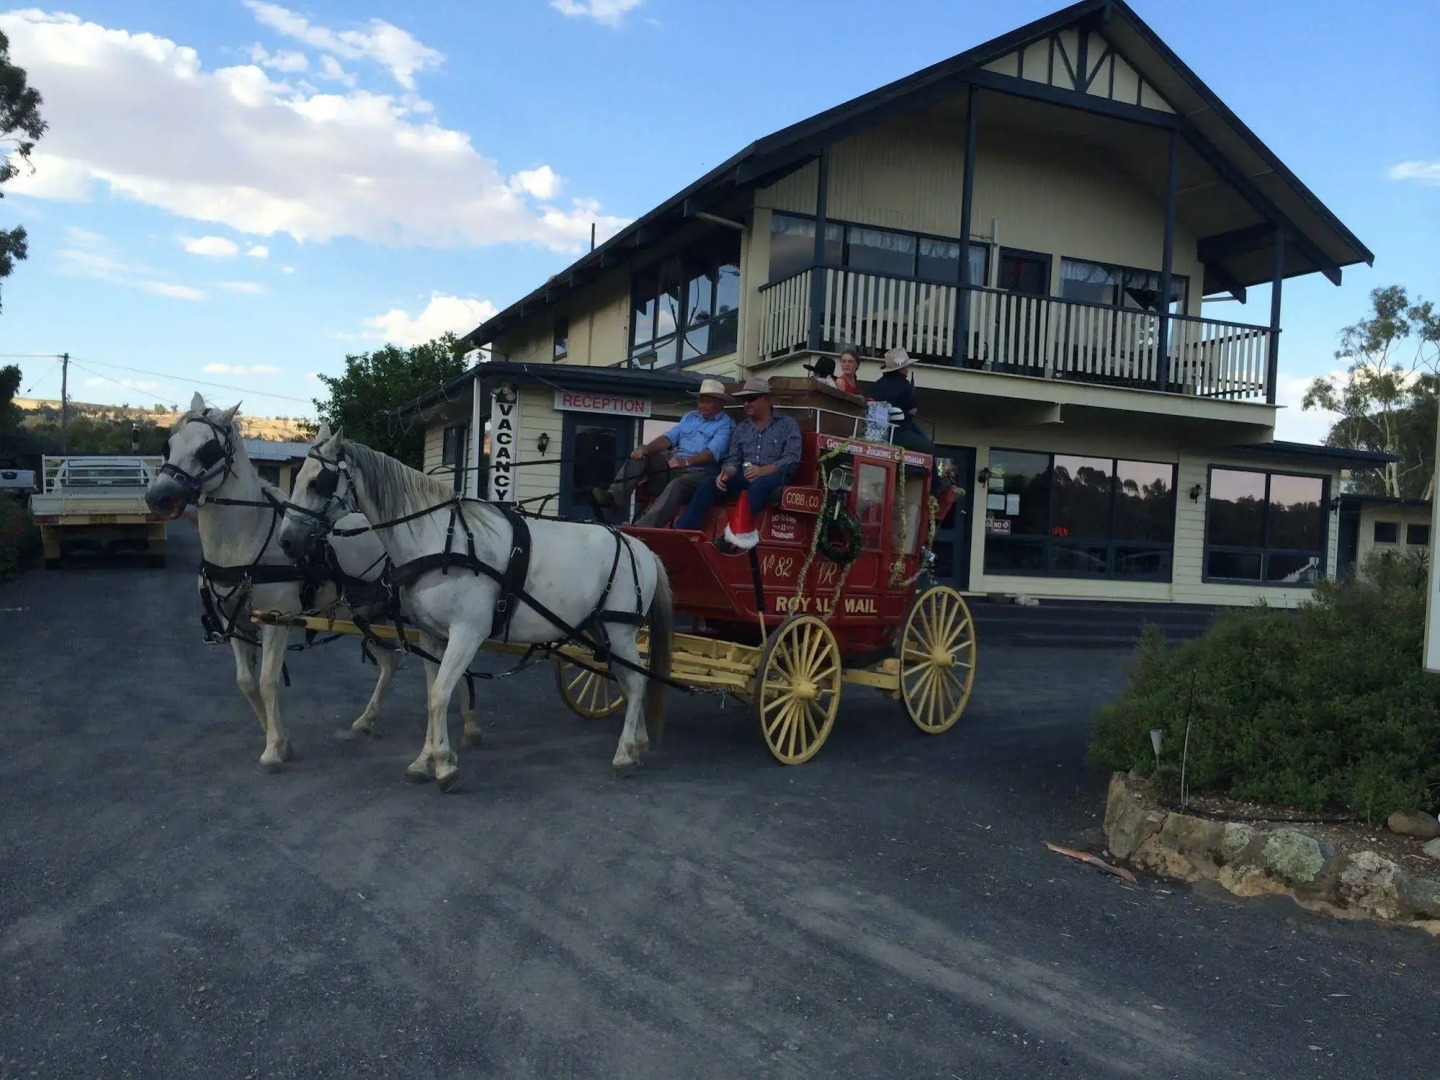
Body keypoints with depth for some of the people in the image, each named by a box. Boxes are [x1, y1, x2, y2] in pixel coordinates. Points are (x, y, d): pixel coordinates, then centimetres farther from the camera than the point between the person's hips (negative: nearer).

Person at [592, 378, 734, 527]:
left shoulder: (726, 425, -3)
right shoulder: (690, 416, 20)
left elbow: (712, 453, -18)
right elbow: (669, 437, 10)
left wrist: (686, 462, -34)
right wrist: (645, 449, -8)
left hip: (698, 473, -7)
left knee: (676, 486, -38)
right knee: (640, 456, -11)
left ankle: (643, 528, -52)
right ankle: (612, 496, -24)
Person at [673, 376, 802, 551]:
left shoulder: (787, 424, 4)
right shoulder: (741, 429, 19)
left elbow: (791, 459, -8)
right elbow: (733, 460, 13)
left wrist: (763, 470, -24)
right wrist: (726, 473, -13)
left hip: (775, 477, -4)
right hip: (745, 477, 5)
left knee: (758, 486, -40)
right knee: (710, 485, -21)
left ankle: (741, 533, -51)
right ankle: (681, 532, -29)